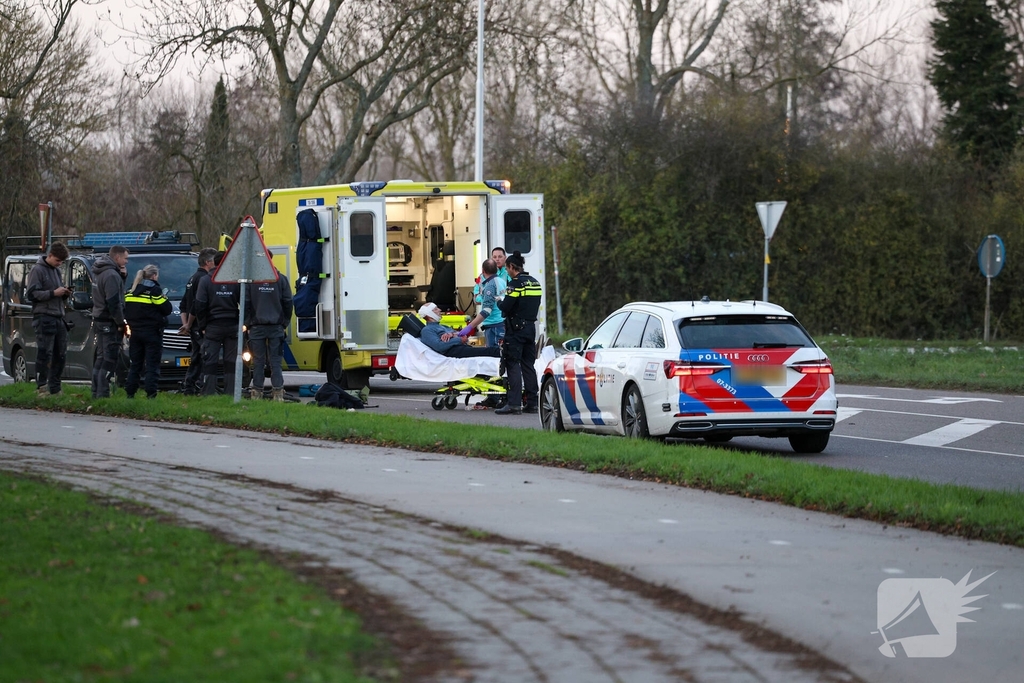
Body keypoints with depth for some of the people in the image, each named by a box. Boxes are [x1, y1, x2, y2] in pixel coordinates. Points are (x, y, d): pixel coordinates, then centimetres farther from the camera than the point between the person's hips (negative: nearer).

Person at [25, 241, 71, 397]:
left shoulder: (56, 271, 20)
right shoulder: (37, 270, -4)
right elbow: (32, 294, -10)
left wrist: (64, 292, 6)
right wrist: (53, 293, -16)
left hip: (58, 317, 8)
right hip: (44, 318, -8)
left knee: (60, 354, 6)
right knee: (44, 354, -10)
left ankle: (55, 387, 11)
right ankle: (41, 387, -9)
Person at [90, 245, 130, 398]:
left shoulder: (99, 273, 15)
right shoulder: (111, 275, -17)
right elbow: (113, 302, -21)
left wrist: (122, 276, 4)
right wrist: (121, 323, -15)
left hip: (99, 321, 10)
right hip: (109, 324, -10)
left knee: (100, 359, 14)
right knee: (109, 360, -9)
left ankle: (96, 392, 17)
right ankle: (102, 394, -12)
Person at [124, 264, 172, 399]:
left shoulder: (132, 290, 9)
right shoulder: (154, 290, -11)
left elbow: (126, 310, 10)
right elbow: (167, 309, -10)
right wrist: (164, 298, 7)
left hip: (135, 331, 6)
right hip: (151, 332, -6)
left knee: (135, 364, 12)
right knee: (152, 364, -4)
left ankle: (130, 392, 9)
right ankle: (151, 394, -11)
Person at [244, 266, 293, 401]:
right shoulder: (281, 279, -2)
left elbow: (246, 303, -4)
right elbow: (287, 302, 1)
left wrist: (248, 323, 7)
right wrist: (284, 322, 11)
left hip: (257, 326, -1)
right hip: (276, 327, 1)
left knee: (258, 361, 4)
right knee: (276, 361, 2)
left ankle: (257, 392, 4)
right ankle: (278, 392, -3)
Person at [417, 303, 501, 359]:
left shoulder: (442, 327, 31)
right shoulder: (426, 330, 2)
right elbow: (439, 346, -16)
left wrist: (452, 334, -4)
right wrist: (459, 339, -12)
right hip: (451, 352, -9)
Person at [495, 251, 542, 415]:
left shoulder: (516, 283, -13)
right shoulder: (535, 283, 12)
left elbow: (506, 307, -17)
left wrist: (499, 302, 5)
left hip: (516, 329, -8)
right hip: (531, 327, 8)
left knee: (513, 365, -7)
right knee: (528, 365, 12)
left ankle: (514, 403, -12)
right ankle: (532, 402, 12)